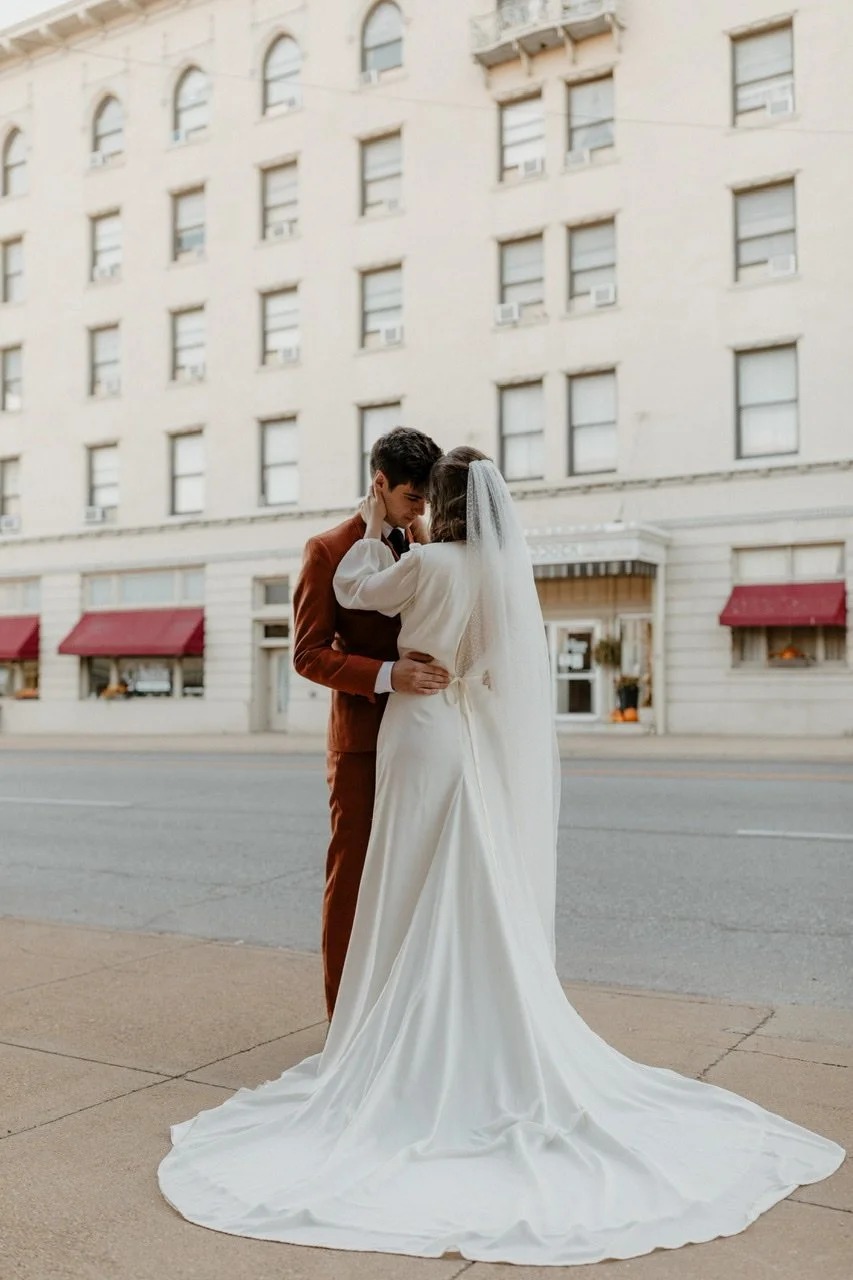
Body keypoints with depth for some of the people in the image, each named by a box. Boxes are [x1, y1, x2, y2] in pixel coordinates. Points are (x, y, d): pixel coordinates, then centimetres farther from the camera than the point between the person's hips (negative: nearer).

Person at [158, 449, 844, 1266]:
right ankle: (503, 1061, 18)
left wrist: (373, 526, 18)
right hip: (497, 761, 6)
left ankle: (416, 1063, 7)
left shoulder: (430, 565, -11)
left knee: (424, 912, 1)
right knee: (494, 912, 11)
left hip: (431, 746, -6)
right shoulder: (513, 571, 6)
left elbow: (356, 591, 4)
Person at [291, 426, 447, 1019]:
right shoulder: (328, 551, -3)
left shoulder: (425, 547, 11)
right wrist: (387, 676, -23)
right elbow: (309, 654, -9)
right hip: (363, 737, -4)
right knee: (353, 873, 4)